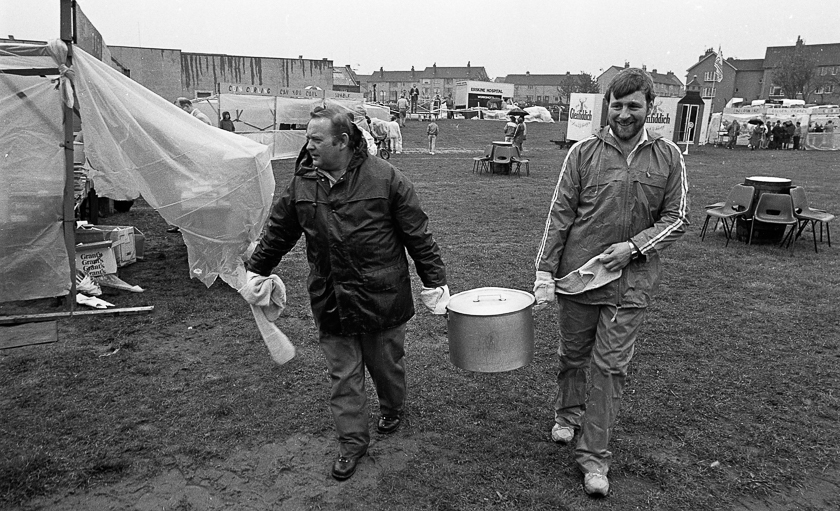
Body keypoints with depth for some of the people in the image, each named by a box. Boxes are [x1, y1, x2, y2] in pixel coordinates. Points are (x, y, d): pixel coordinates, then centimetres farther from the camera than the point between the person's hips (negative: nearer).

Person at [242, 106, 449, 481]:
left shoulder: (385, 178, -12)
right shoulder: (301, 184, -2)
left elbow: (417, 235, -7)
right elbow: (277, 234, 12)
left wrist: (434, 282, -6)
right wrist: (254, 272, 18)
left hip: (381, 298, -2)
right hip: (329, 302, 3)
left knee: (386, 364, 17)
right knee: (343, 375, 11)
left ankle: (393, 409, 47)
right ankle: (352, 441, 28)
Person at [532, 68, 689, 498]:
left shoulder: (668, 157, 0)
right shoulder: (584, 152, -3)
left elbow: (676, 219, 3)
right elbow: (559, 215, -3)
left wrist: (633, 246, -13)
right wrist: (545, 272, -6)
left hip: (631, 279, 0)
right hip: (578, 271, 1)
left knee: (610, 366, 2)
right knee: (573, 354, 17)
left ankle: (594, 455, 14)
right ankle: (568, 415, 43)